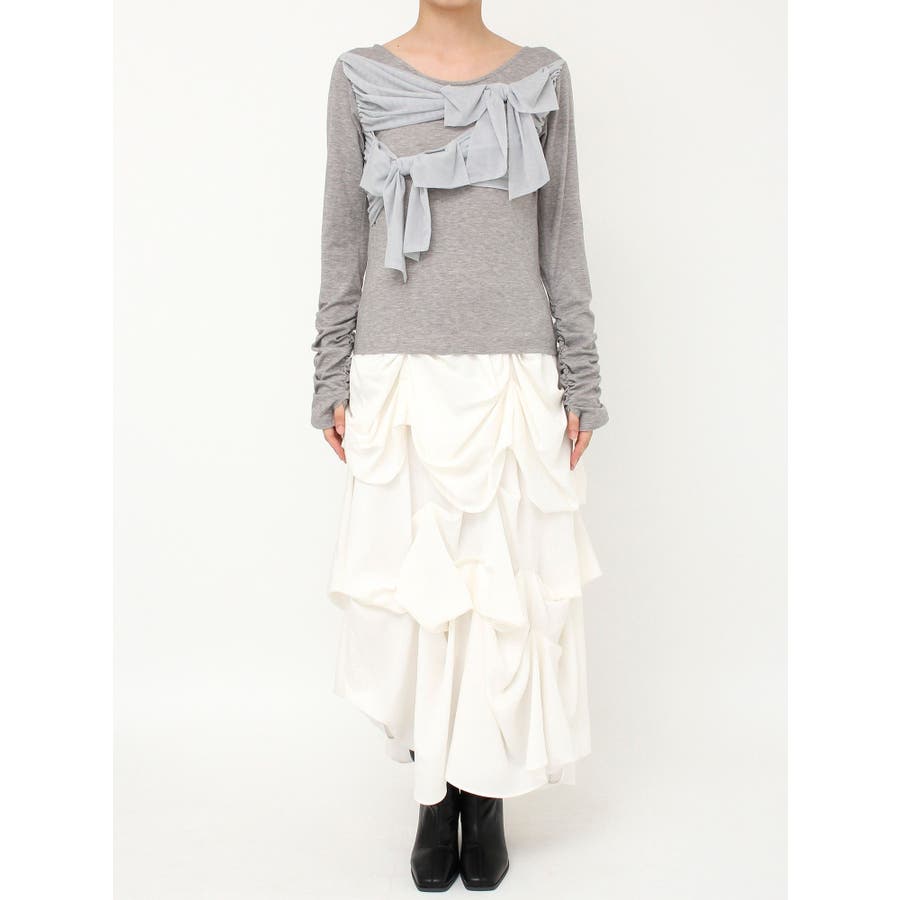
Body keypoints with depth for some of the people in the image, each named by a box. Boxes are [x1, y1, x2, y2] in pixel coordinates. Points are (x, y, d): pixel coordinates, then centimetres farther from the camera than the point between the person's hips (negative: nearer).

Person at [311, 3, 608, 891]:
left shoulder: (541, 78, 8)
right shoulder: (361, 79, 7)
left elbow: (563, 241, 8)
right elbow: (343, 242, 7)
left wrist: (580, 382, 3)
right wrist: (332, 382, 2)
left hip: (513, 382, 1)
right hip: (400, 382, 0)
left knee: (509, 586, 3)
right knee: (410, 586, 2)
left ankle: (487, 793, 20)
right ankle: (433, 794, 21)